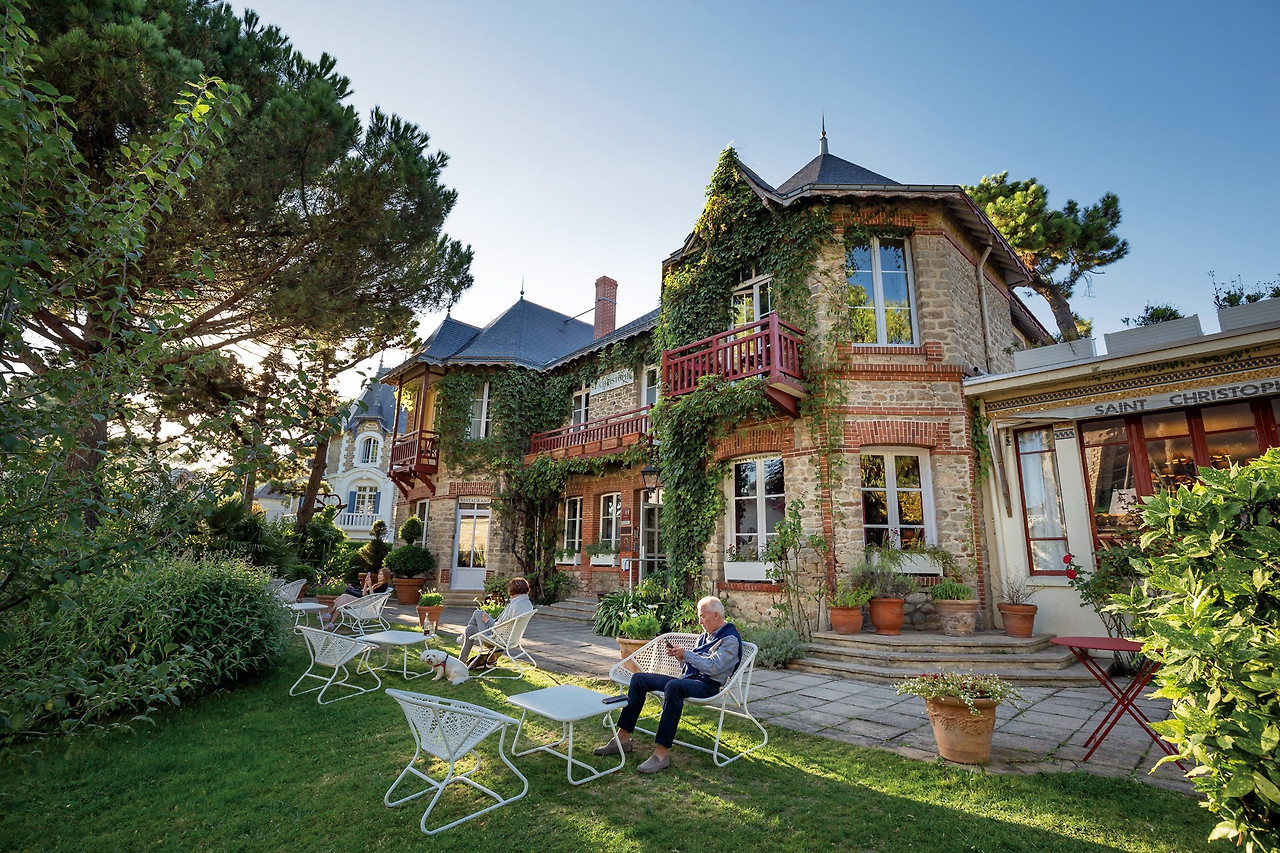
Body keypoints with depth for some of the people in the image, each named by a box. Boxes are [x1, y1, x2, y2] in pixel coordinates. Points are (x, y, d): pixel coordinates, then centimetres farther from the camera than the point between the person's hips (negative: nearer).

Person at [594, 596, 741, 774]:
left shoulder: (730, 639, -7)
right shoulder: (705, 635, 21)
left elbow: (714, 667, -20)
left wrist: (686, 654, -13)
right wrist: (679, 655, 4)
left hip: (708, 685, -10)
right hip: (687, 679, 10)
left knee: (673, 686, -41)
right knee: (639, 678, -3)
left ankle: (662, 752, -39)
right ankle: (623, 737, -3)